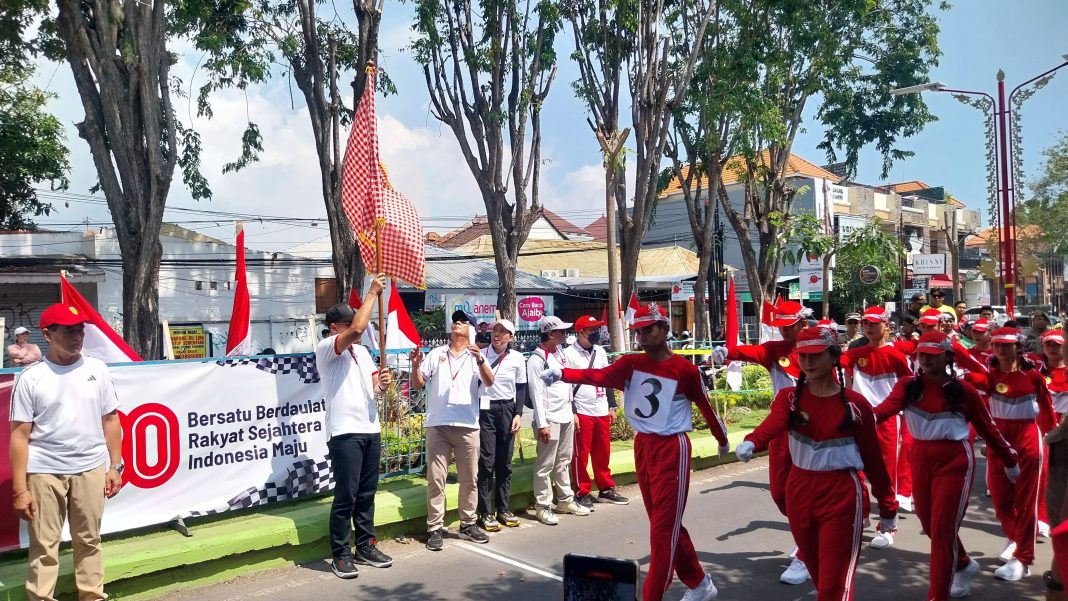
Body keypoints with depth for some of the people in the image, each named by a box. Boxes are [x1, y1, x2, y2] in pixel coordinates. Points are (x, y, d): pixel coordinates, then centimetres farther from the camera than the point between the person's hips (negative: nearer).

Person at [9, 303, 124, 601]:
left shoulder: (97, 369, 3)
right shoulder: (30, 377, -4)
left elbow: (110, 421, 8)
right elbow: (19, 435, -4)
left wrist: (115, 466, 5)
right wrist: (20, 489, -7)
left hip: (91, 469, 2)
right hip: (44, 472, -2)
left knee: (89, 541, 13)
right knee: (44, 545, 6)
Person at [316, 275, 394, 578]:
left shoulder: (362, 351, 17)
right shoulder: (325, 348, -7)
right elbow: (357, 328, -24)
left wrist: (381, 384, -4)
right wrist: (372, 293, -16)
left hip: (371, 429, 7)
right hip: (345, 432, -7)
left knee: (367, 493, 13)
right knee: (345, 495, -4)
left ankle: (365, 546, 23)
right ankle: (340, 554, 7)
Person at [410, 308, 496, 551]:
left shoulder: (476, 357, 5)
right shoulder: (436, 353, 10)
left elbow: (489, 382, -12)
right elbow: (418, 384, 9)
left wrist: (480, 359, -28)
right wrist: (415, 365, -10)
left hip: (468, 426, 0)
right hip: (437, 425, 0)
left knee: (469, 479, 8)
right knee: (436, 479, 1)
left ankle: (468, 524, 20)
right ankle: (435, 528, 7)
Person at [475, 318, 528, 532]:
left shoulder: (517, 358, 2)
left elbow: (521, 388, 7)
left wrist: (518, 414, 0)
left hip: (507, 409, 2)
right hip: (485, 409, -2)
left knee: (505, 462, 9)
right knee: (487, 462, -4)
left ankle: (503, 509, 20)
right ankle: (486, 513, 3)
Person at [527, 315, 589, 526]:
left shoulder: (561, 354, 14)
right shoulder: (537, 359, -12)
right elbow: (536, 393, -15)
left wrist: (573, 411, 18)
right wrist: (542, 424, -18)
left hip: (566, 417, 8)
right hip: (550, 419, -8)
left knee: (563, 462, 16)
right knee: (545, 465, -2)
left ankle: (565, 500, 26)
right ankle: (542, 506, 6)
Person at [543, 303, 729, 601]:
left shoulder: (685, 369, -9)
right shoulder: (631, 364, 1)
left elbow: (705, 407, 3)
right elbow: (598, 375, -15)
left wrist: (722, 441, 16)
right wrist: (562, 373, -32)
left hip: (672, 449, -6)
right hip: (642, 447, 6)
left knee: (664, 526, -2)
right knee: (663, 522, 15)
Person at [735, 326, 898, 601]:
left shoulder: (855, 404, -5)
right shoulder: (788, 398, -1)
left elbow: (873, 459, 1)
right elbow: (773, 423, -24)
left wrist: (888, 509, 6)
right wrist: (751, 442, -46)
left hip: (842, 497, -3)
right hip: (799, 494, 3)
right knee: (821, 579, 18)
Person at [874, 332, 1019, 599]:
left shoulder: (964, 390, -7)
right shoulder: (908, 385, -2)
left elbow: (987, 428, 4)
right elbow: (889, 405, -22)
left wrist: (1009, 461, 13)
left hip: (954, 461, -4)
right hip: (920, 460, 4)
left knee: (943, 528, -3)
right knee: (929, 525, 16)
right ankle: (964, 565, 46)